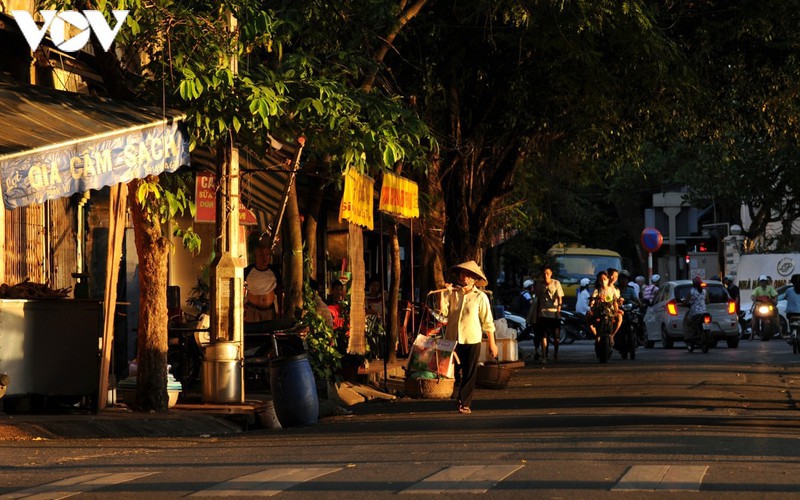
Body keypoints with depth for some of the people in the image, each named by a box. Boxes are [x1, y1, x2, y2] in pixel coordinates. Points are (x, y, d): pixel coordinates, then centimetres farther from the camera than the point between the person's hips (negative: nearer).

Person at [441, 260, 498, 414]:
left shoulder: (480, 297, 0)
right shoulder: (453, 293, 3)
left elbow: (487, 322, 3)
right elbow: (443, 312, -4)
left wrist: (492, 343, 3)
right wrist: (445, 294, -11)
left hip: (472, 340, -2)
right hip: (452, 339, 2)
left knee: (469, 374, -1)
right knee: (453, 372, 4)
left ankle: (465, 404, 6)